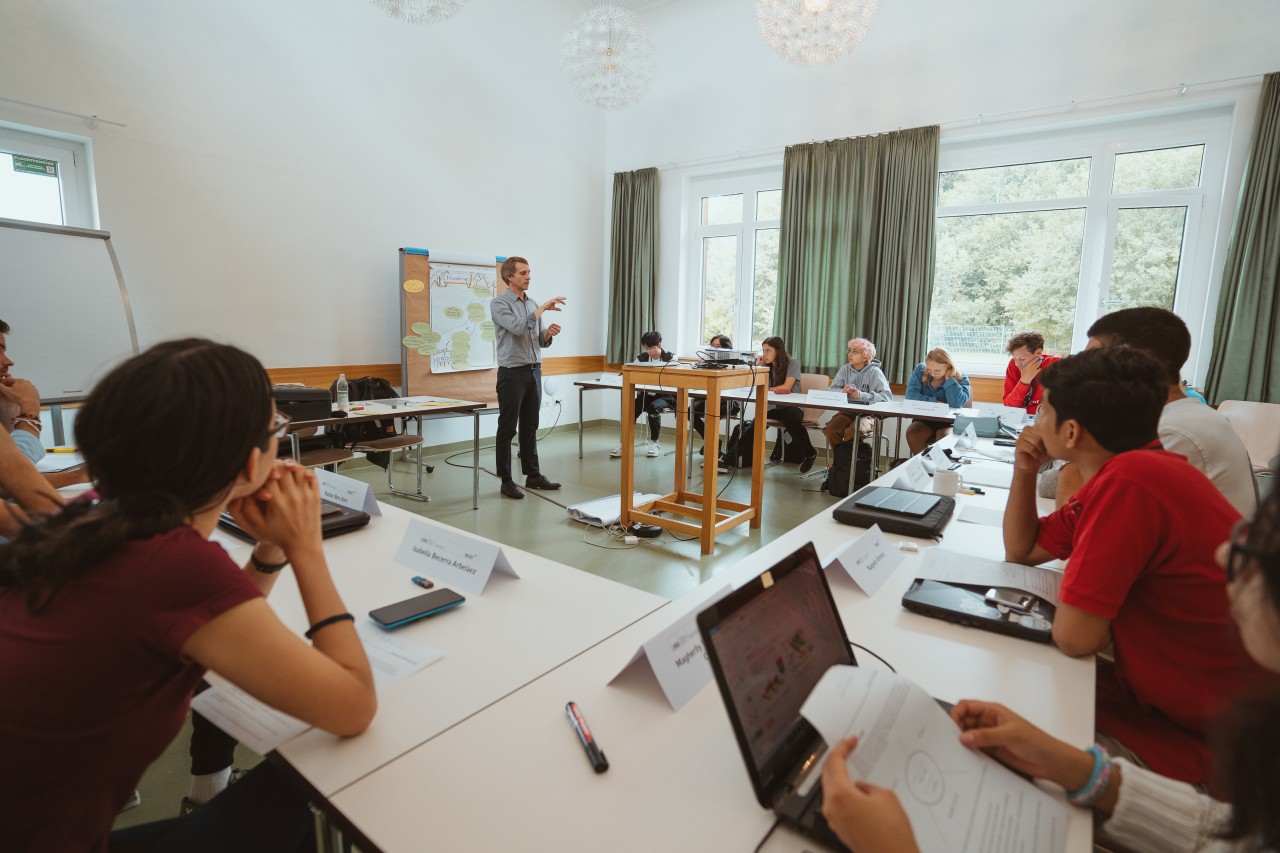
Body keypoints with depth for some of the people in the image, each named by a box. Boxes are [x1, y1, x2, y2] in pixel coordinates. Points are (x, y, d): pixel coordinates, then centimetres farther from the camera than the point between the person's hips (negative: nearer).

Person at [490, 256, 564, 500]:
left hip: (534, 372, 7)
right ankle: (506, 481, 8)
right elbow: (518, 327, -25)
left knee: (530, 427, 13)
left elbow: (541, 342, 15)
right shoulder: (499, 303, -8)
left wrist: (549, 333, -7)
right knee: (507, 429, 0)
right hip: (512, 373, -7)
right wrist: (543, 308, -21)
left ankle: (533, 475, 21)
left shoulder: (532, 305, 14)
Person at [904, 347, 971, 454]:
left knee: (943, 437, -33)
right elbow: (910, 395, -11)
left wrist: (949, 377, -17)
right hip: (924, 419, 2)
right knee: (911, 433, -28)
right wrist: (934, 402, -18)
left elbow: (957, 403, -23)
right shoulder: (920, 370, 0)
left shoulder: (961, 379, -5)